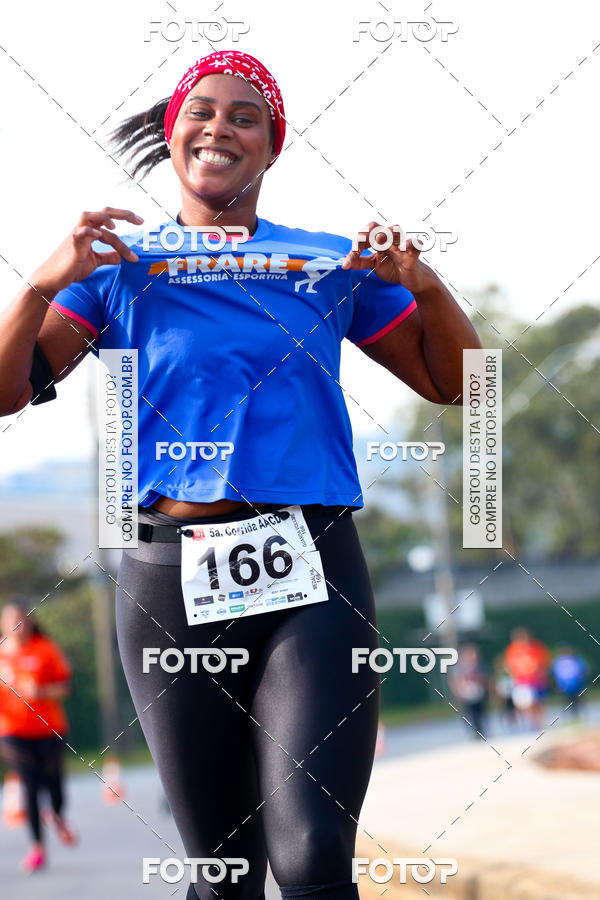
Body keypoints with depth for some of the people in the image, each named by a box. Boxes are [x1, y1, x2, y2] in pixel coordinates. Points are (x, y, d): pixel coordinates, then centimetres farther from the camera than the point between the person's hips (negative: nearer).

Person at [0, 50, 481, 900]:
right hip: (169, 579, 1)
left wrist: (424, 286, -3)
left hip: (308, 574, 0)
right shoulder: (117, 267, 12)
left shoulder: (331, 263, 13)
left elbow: (454, 383, 15)